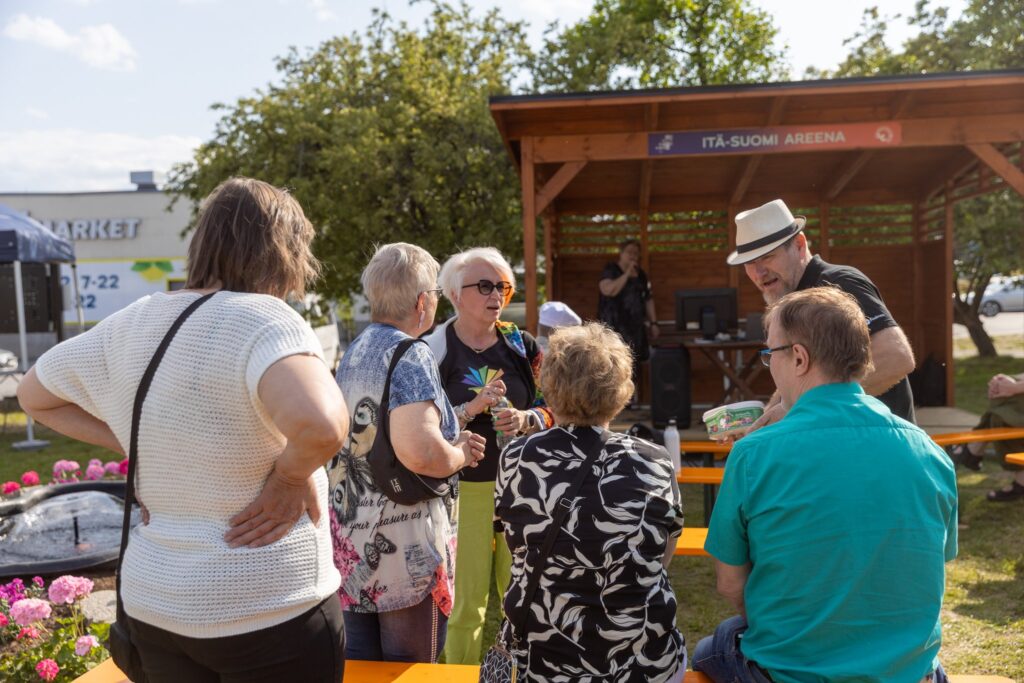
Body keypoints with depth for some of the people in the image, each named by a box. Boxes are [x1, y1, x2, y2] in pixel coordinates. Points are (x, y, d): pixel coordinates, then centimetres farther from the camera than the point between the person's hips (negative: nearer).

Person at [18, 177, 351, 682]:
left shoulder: (131, 324, -2)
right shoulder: (263, 319, -22)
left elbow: (34, 395, 15)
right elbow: (321, 425, -42)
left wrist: (134, 447, 5)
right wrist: (292, 475, -21)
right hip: (271, 611, -5)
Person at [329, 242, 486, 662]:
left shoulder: (354, 352, 10)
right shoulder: (411, 355, -17)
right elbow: (419, 452, -32)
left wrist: (449, 441, 16)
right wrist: (460, 455, -10)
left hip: (350, 539, 8)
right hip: (403, 546, -8)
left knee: (358, 661, 20)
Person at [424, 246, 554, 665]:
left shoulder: (521, 344, 4)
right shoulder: (435, 349, -4)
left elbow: (553, 409, 8)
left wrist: (525, 419, -12)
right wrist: (474, 407, -21)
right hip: (464, 489, -3)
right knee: (466, 603, 2)